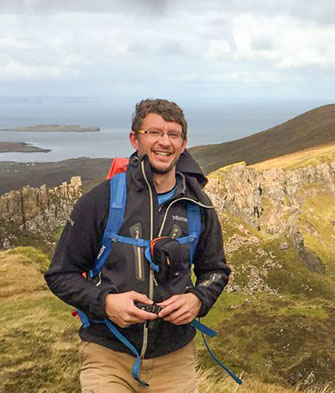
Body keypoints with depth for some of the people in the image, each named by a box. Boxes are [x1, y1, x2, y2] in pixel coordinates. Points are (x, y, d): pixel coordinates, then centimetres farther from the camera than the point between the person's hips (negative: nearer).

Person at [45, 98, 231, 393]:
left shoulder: (198, 206, 1)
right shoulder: (102, 200, -9)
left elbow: (215, 270, 14)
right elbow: (60, 274, -3)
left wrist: (198, 299, -7)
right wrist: (104, 301, -20)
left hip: (175, 358, 3)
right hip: (108, 356, -3)